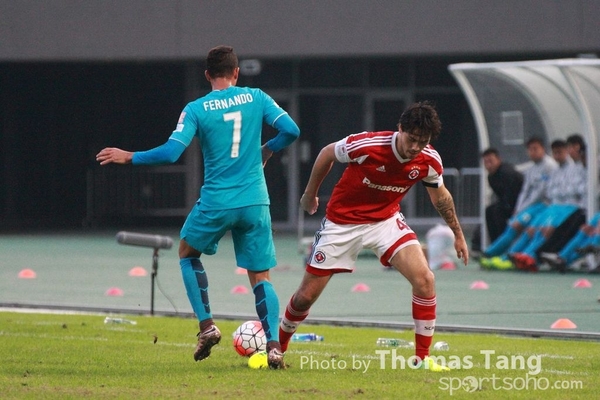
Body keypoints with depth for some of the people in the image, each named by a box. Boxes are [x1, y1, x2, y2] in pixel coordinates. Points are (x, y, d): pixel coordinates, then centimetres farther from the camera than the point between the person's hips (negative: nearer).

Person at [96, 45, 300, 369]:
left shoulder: (196, 109, -6)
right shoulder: (256, 98, 2)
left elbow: (171, 153, -14)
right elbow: (291, 130, -2)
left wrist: (129, 158, -1)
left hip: (216, 202, -2)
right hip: (255, 203, 2)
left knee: (188, 253, 26)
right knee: (260, 276, 8)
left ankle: (207, 326, 16)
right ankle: (273, 345, -11)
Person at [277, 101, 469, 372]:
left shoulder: (429, 161, -16)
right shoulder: (367, 146, -28)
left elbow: (440, 195, 7)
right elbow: (327, 154, -8)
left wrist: (457, 234, 13)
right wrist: (310, 194, 4)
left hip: (386, 220, 2)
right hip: (342, 222, -2)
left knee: (424, 279, -20)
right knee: (306, 296, 2)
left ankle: (423, 357, -8)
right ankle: (278, 346, 31)